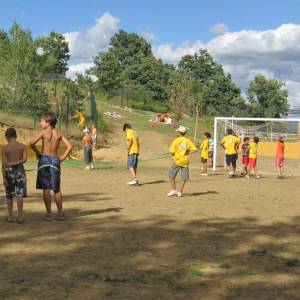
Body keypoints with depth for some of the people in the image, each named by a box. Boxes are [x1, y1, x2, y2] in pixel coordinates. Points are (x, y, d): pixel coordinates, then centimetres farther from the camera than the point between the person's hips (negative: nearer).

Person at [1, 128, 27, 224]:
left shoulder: (5, 148, -6)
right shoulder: (23, 146, 0)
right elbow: (24, 159, -12)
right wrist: (15, 163, -7)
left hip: (9, 171, -1)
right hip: (20, 170, 1)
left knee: (9, 195, 12)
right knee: (19, 194, 2)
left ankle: (10, 216, 18)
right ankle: (20, 216, -3)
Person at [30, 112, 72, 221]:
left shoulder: (44, 132, -5)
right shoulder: (58, 133, 5)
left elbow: (32, 143, -18)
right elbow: (69, 146, -3)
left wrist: (37, 152, -2)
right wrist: (62, 158, 3)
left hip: (44, 159, -3)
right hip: (55, 160, 3)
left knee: (46, 188, 2)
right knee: (57, 189, 12)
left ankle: (49, 213, 2)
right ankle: (60, 213, 13)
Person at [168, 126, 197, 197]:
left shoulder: (176, 140, -6)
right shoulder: (188, 141, 4)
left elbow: (172, 151, -9)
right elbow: (194, 149, -2)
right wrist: (187, 153, 7)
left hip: (177, 160, -3)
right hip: (185, 161, 3)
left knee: (171, 175, 13)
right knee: (184, 178, 9)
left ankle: (173, 190, 9)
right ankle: (180, 192, 7)